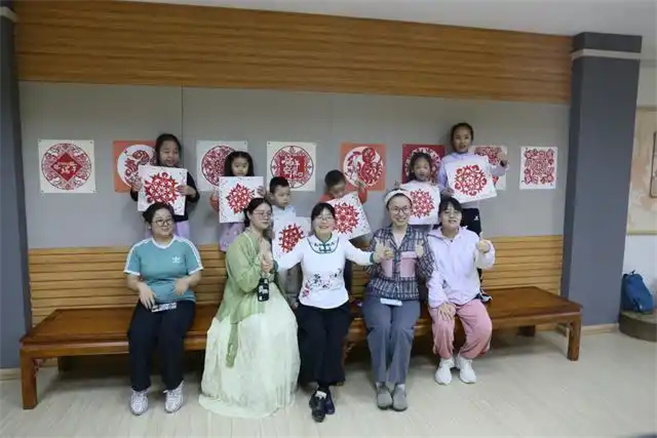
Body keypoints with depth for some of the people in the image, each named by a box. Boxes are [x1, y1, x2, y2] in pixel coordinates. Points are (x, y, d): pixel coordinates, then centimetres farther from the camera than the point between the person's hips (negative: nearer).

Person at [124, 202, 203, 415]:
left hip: (180, 302, -1)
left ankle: (174, 387, -8)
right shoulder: (139, 249, 9)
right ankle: (139, 389, -5)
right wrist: (141, 286, -16)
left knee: (169, 334, -31)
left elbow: (197, 276, 2)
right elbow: (131, 280, 6)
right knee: (138, 336, -28)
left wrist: (187, 280, -21)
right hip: (150, 302, 2)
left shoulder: (185, 245, 4)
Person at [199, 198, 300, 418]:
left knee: (285, 324, -25)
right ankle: (260, 394, -15)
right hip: (245, 300, -5)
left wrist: (270, 267, -6)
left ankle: (280, 388, -8)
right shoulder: (239, 243, -11)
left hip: (268, 294, 6)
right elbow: (246, 283, -20)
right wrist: (260, 257, -19)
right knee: (262, 330, -34)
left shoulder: (269, 241, 11)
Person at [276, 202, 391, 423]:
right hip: (310, 305, -1)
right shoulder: (304, 244, -4)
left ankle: (321, 391, -5)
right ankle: (324, 390, -4)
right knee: (316, 337, -23)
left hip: (338, 304, 1)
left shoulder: (341, 243, -2)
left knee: (334, 339, -21)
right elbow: (287, 260, -20)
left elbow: (359, 256, -18)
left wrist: (375, 256, -40)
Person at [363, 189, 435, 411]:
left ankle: (400, 384, -13)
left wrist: (421, 256, -16)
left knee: (402, 330, -29)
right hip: (378, 294, 0)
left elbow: (427, 274, 4)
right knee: (381, 328, -29)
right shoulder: (379, 235, 5)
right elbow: (370, 271, 3)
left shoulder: (419, 236, 6)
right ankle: (381, 383, -11)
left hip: (408, 297, 0)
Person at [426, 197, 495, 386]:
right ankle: (446, 360, 4)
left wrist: (486, 251, -35)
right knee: (443, 326, -29)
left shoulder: (471, 237, 2)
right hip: (442, 297, -2)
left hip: (469, 296, 2)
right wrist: (440, 302, -19)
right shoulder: (431, 240, -3)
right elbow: (431, 274, -8)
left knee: (484, 327, -22)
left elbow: (485, 264, -11)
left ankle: (464, 359, 9)